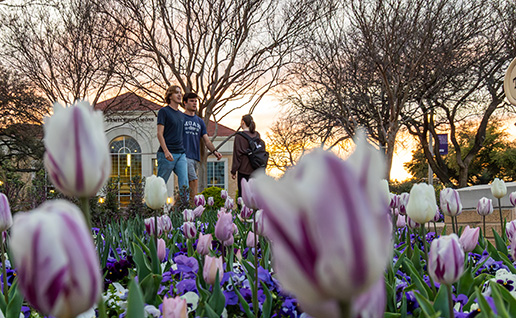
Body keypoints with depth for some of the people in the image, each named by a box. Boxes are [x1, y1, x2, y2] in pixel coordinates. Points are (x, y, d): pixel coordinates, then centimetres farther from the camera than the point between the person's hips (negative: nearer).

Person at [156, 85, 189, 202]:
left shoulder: (181, 115, 19)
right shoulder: (164, 111, -1)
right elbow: (160, 133, -8)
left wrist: (183, 151, 16)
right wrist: (166, 151, -18)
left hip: (181, 154, 6)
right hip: (168, 154, -6)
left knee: (184, 184, -3)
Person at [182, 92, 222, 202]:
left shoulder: (200, 121, 20)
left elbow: (207, 140, 14)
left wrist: (214, 151, -4)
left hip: (196, 157, 6)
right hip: (185, 156, -5)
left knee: (187, 186, 5)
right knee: (194, 181, -19)